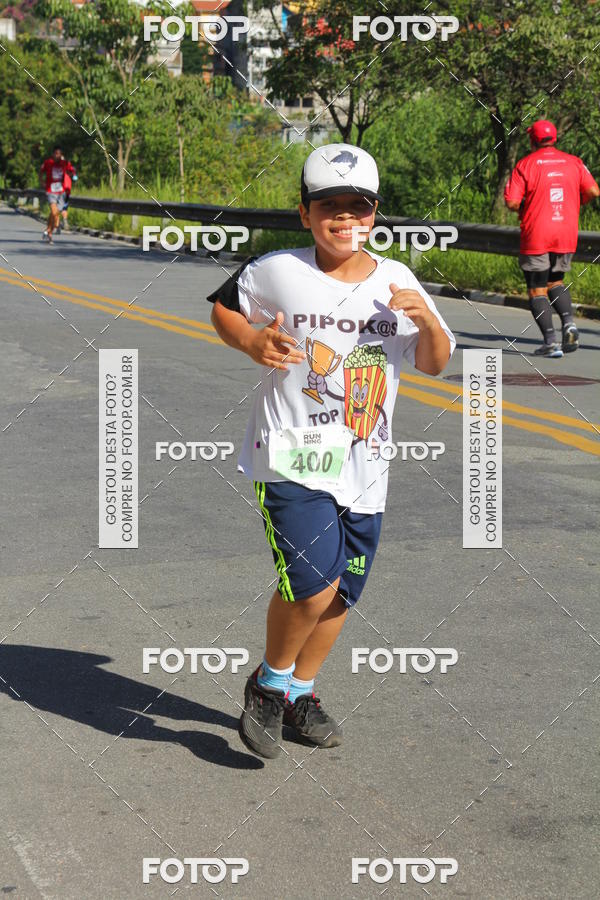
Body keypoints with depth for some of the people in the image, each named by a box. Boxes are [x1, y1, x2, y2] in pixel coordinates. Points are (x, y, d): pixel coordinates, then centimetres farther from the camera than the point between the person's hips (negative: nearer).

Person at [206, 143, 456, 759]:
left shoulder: (397, 281, 3)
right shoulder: (277, 272, -6)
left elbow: (434, 364, 11)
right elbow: (223, 307, 10)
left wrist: (428, 322, -11)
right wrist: (252, 343, -11)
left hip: (363, 467, 5)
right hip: (292, 460, -5)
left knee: (342, 591, 12)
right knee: (313, 583, -19)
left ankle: (300, 691, 36)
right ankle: (269, 681, 9)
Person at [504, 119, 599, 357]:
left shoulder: (525, 164, -4)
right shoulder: (573, 162, 6)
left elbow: (511, 202, -11)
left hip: (536, 237, -4)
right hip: (566, 234, 4)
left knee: (537, 290, 4)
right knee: (555, 282, 22)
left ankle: (550, 341, -6)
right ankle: (568, 322, -1)